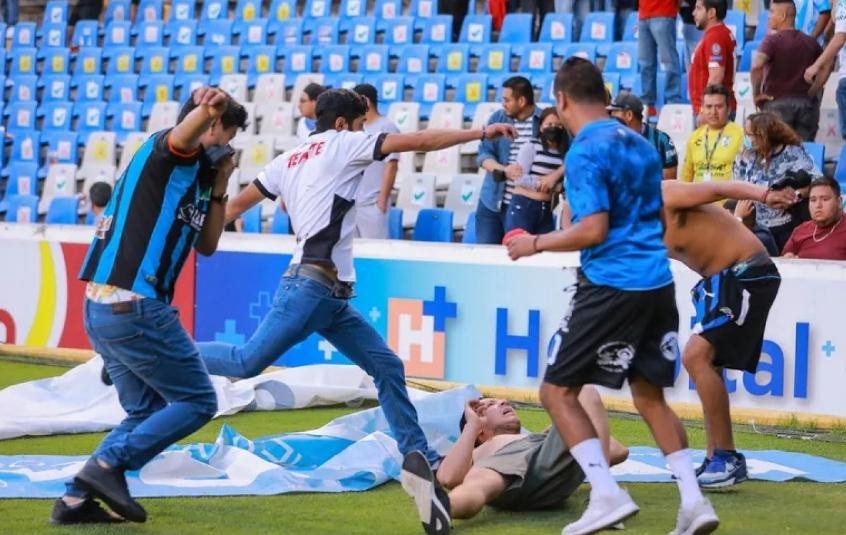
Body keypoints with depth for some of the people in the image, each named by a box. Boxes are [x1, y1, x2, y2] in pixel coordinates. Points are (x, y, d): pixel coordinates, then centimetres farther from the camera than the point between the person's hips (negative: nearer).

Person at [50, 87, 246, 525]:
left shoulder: (194, 173, 21)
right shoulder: (164, 152, -6)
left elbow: (206, 245, 26)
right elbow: (183, 135, -32)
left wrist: (218, 189, 13)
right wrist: (207, 109, -54)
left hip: (101, 308, 10)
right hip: (135, 308, -10)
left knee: (147, 412, 17)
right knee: (197, 400, -1)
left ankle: (77, 500, 10)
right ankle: (107, 466, -10)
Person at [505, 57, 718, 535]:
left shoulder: (586, 152, -11)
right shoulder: (641, 145, 14)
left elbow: (593, 230, -17)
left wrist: (536, 243, -5)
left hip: (611, 287, -8)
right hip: (658, 284, 8)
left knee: (558, 391, 2)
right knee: (650, 395, 16)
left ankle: (607, 495, -10)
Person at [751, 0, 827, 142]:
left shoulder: (772, 40, -8)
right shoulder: (811, 42, 10)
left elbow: (756, 66, -23)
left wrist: (756, 93, -11)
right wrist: (812, 92, 10)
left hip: (777, 102, -5)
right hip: (805, 103, 5)